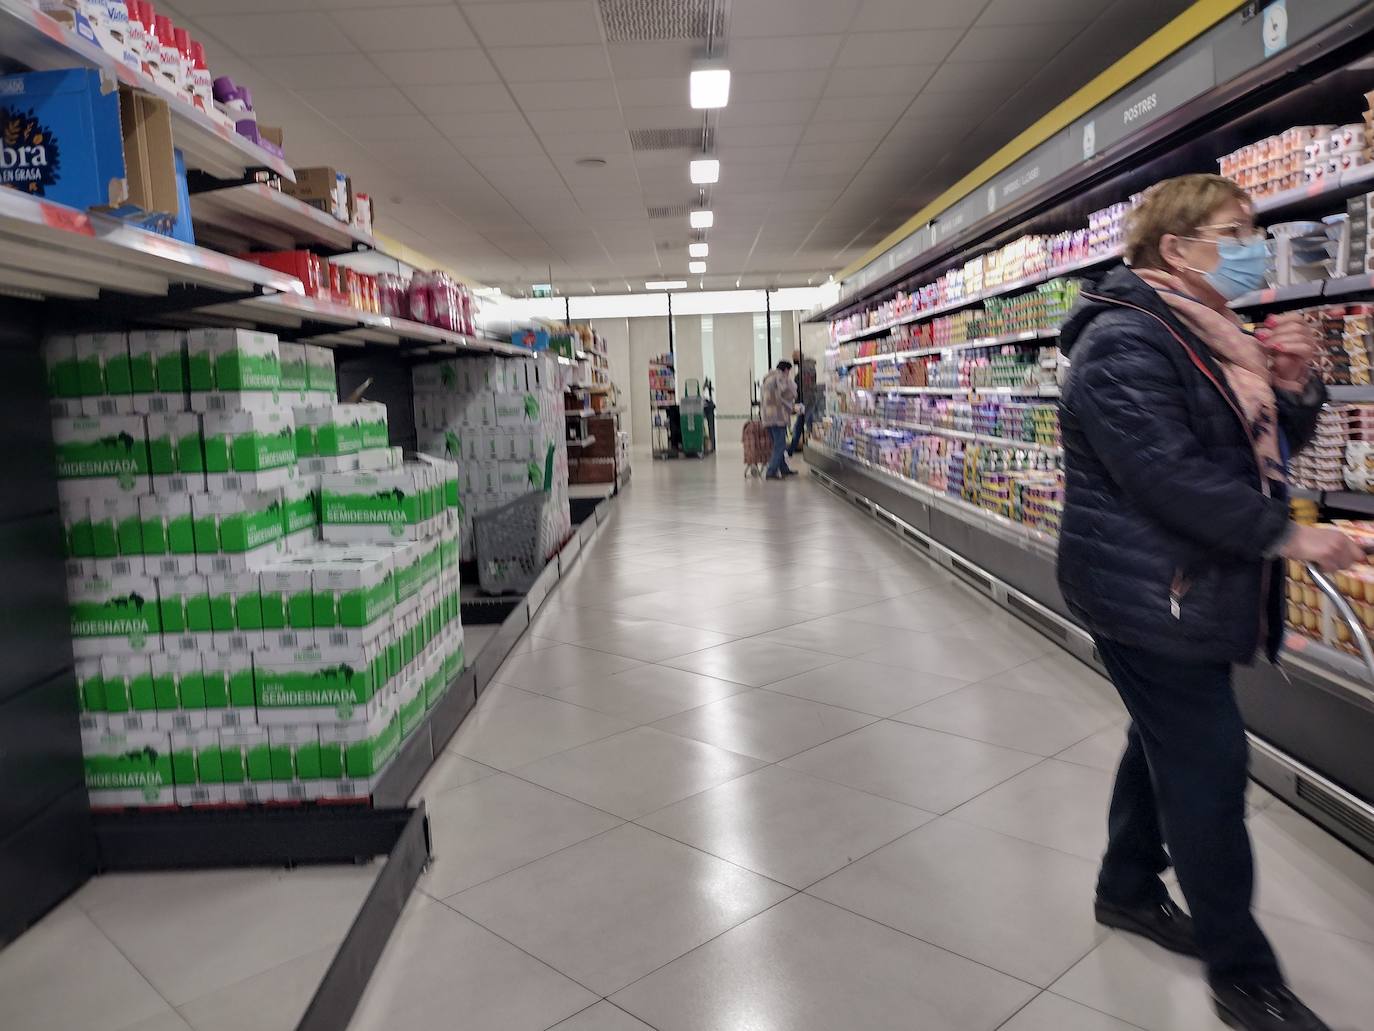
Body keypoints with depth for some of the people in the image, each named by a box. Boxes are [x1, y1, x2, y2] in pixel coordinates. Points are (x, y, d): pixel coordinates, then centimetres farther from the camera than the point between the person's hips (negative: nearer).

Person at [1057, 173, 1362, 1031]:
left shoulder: (1214, 338, 13)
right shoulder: (1125, 341, -17)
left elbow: (1270, 447, 18)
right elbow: (1168, 474, -26)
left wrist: (1292, 384, 0)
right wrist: (1284, 535, -21)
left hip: (1193, 589, 10)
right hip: (1149, 594, -10)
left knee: (1168, 744, 19)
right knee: (1209, 768, -4)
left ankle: (1128, 888, 38)